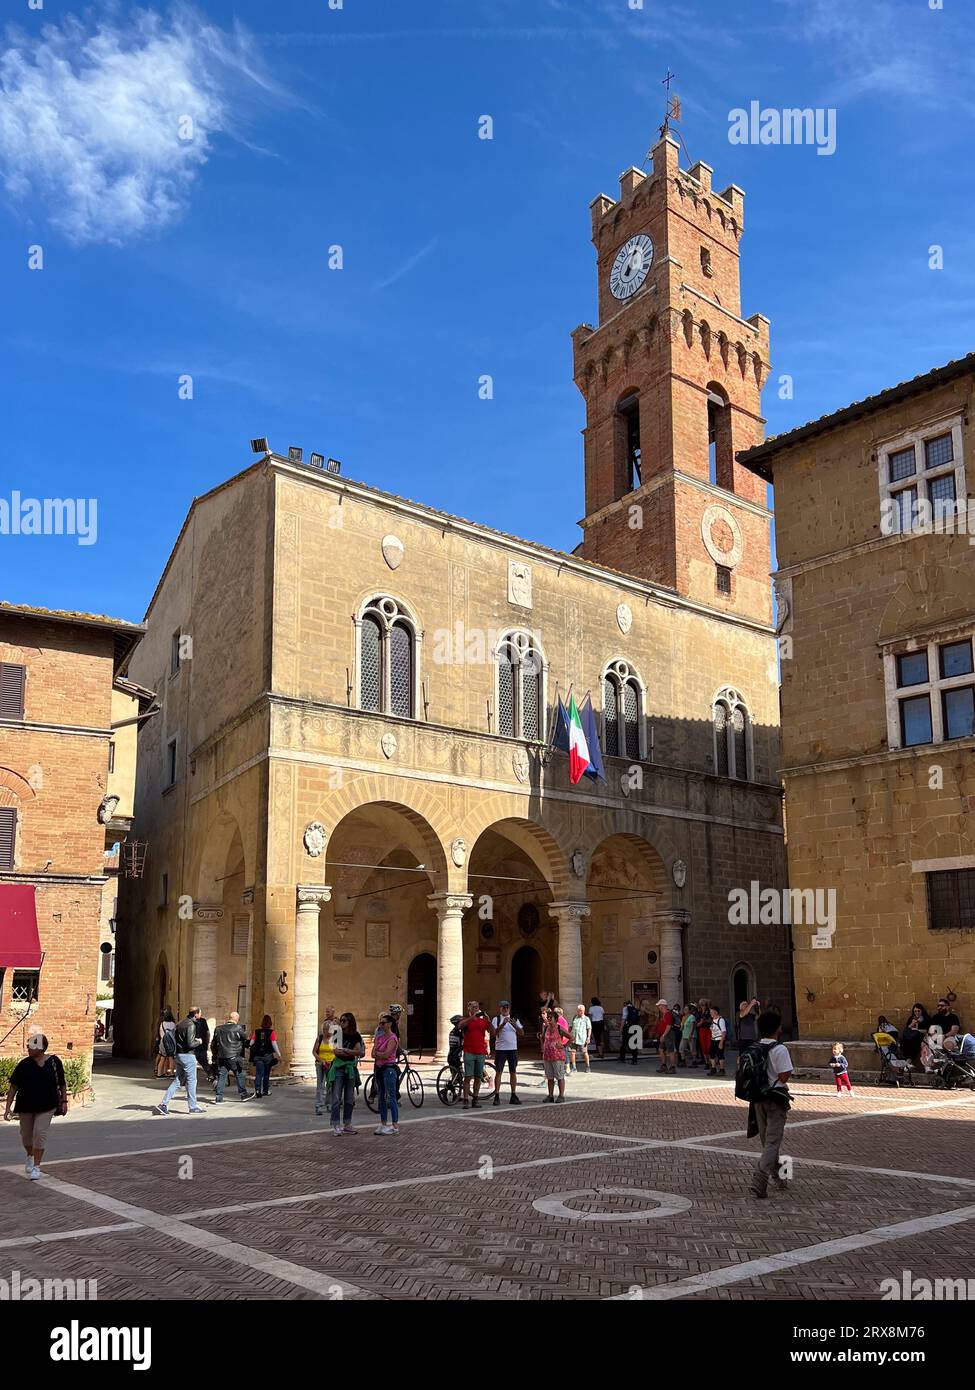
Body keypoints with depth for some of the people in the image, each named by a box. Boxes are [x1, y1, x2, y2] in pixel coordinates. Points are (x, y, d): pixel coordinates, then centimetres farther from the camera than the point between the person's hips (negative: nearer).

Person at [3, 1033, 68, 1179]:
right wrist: (8, 1107, -9)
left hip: (46, 1106, -2)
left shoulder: (54, 1062, -7)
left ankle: (37, 1166, 1)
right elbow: (13, 1086, -4)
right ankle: (29, 1157, 44)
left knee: (40, 1133, -11)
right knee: (26, 1134, 14)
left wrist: (64, 1101, 2)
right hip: (26, 1106, 2)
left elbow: (62, 1083, 3)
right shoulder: (24, 1064, -7)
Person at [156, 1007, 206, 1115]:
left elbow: (175, 1039, 16)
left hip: (179, 1055, 8)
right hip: (188, 1055, -8)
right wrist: (198, 1042, -2)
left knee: (178, 1080, 13)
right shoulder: (191, 1025, -16)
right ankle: (193, 1107, 10)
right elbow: (190, 1044, -22)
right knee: (191, 1081, 3)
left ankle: (163, 1104, 6)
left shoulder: (180, 1024, 12)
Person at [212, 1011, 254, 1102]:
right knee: (239, 1075, 8)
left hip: (221, 1056, 5)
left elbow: (214, 1044, 14)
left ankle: (219, 1098, 4)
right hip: (233, 1057, -5)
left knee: (221, 1076, 6)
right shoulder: (238, 1028, -7)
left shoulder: (218, 1028, 9)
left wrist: (215, 1056, 20)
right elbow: (245, 1039, 3)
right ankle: (243, 1094, 15)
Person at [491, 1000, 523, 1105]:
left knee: (513, 1072, 6)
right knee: (498, 1072, -4)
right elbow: (495, 1033, -11)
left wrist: (514, 1025, -13)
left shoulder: (514, 1019, 12)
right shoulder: (496, 1019, 2)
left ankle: (513, 1096, 12)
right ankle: (497, 1096, -2)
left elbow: (522, 1032, 4)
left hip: (513, 1049, 4)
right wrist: (503, 1024, -22)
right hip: (500, 1049, -3)